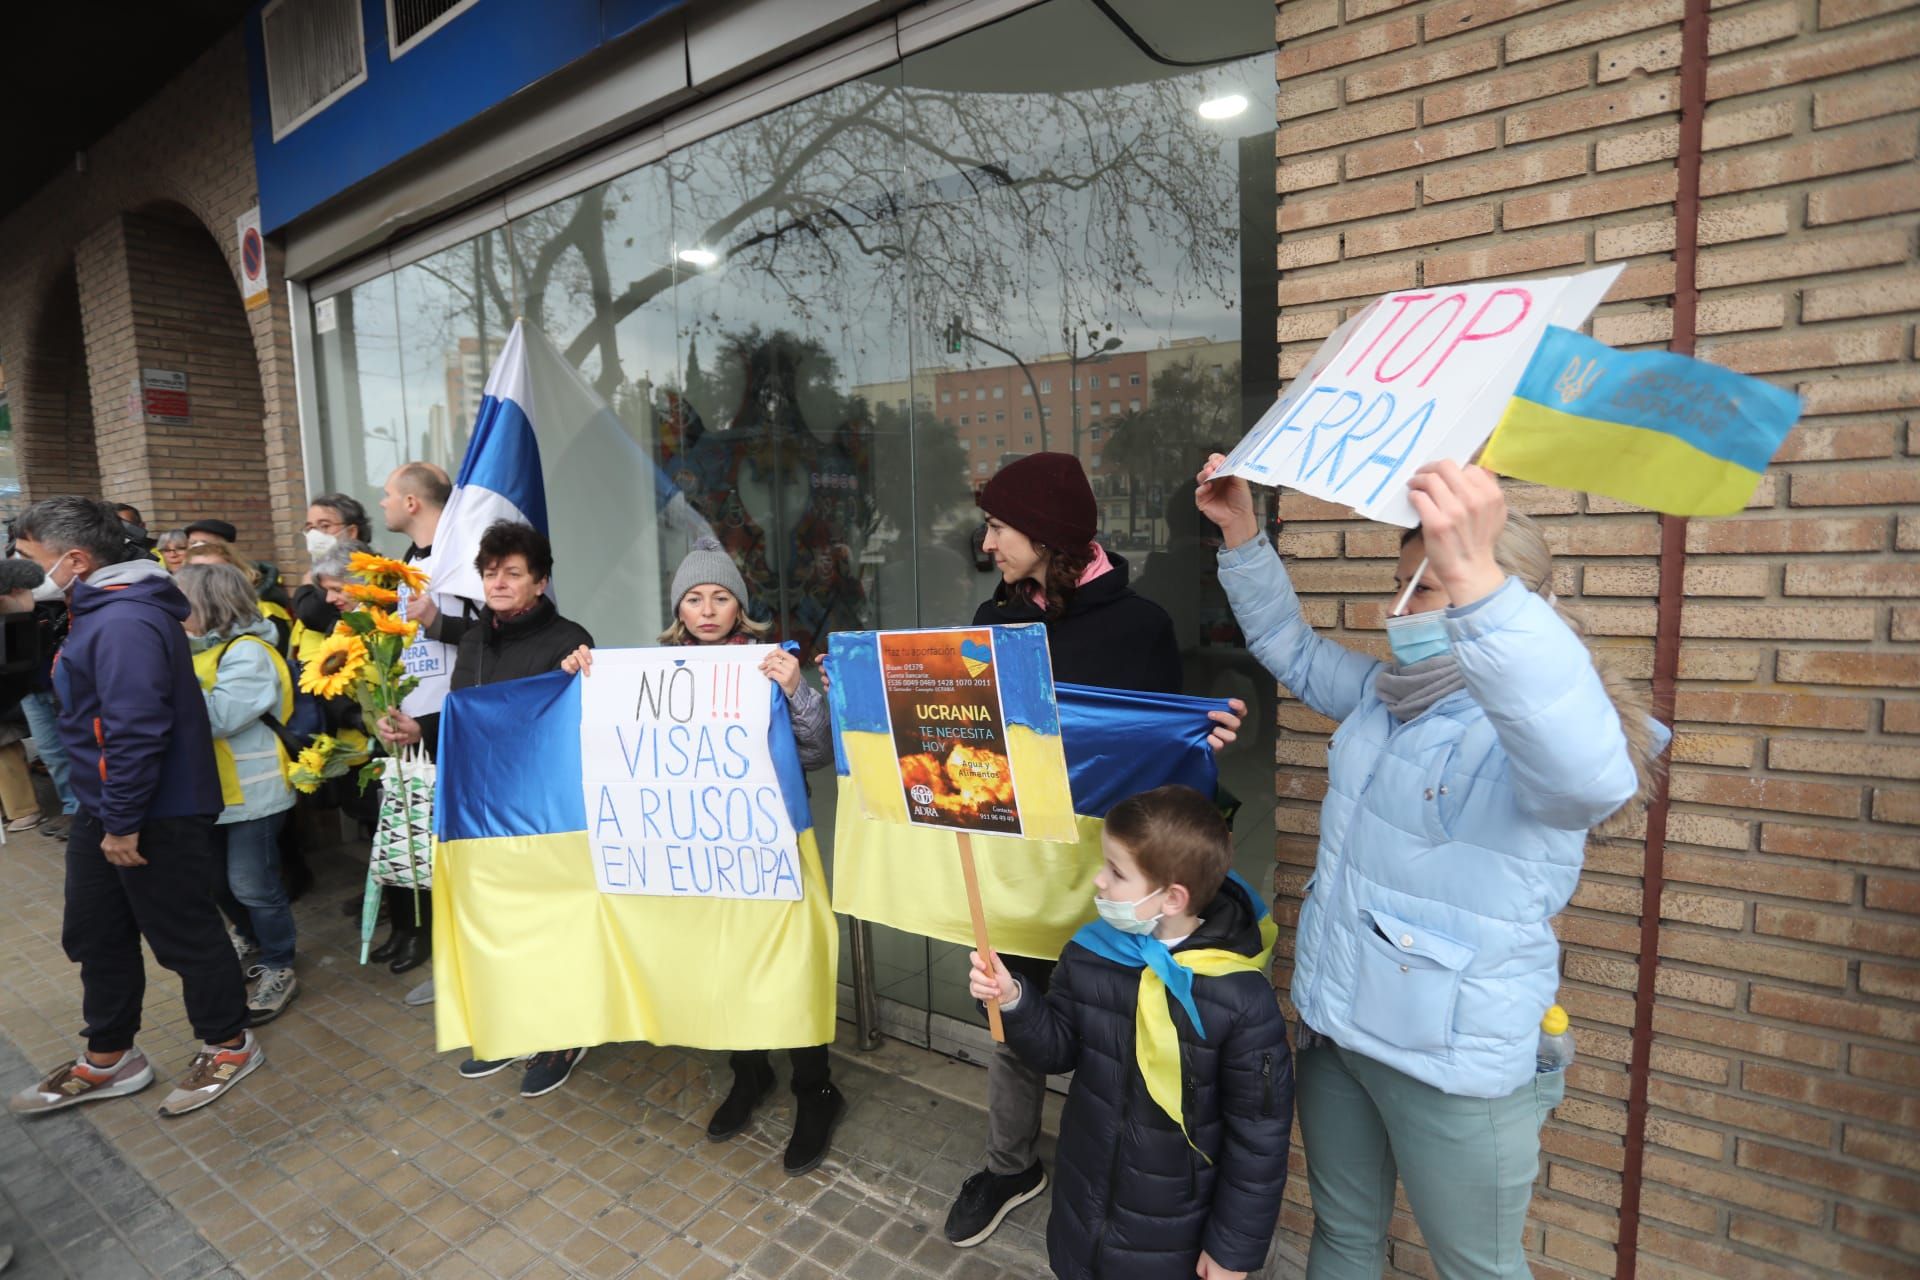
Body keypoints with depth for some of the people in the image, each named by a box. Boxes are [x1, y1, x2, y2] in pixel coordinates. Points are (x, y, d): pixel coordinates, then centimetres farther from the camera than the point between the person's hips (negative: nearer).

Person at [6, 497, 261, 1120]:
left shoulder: (125, 623, -24)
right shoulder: (105, 609, 10)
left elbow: (136, 732, -28)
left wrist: (123, 823, -21)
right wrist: (106, 816, 17)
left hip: (154, 816, -10)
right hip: (104, 809, 10)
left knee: (183, 934, 5)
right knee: (96, 935, 20)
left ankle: (229, 1045, 23)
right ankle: (107, 1060, 37)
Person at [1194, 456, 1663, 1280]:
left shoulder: (1525, 725, -22)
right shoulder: (1387, 693, 3)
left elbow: (1590, 772, -46)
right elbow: (1291, 651, 15)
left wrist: (1476, 582, -59)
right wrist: (1241, 537, 3)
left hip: (1454, 1059, -6)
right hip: (1333, 1026, 7)